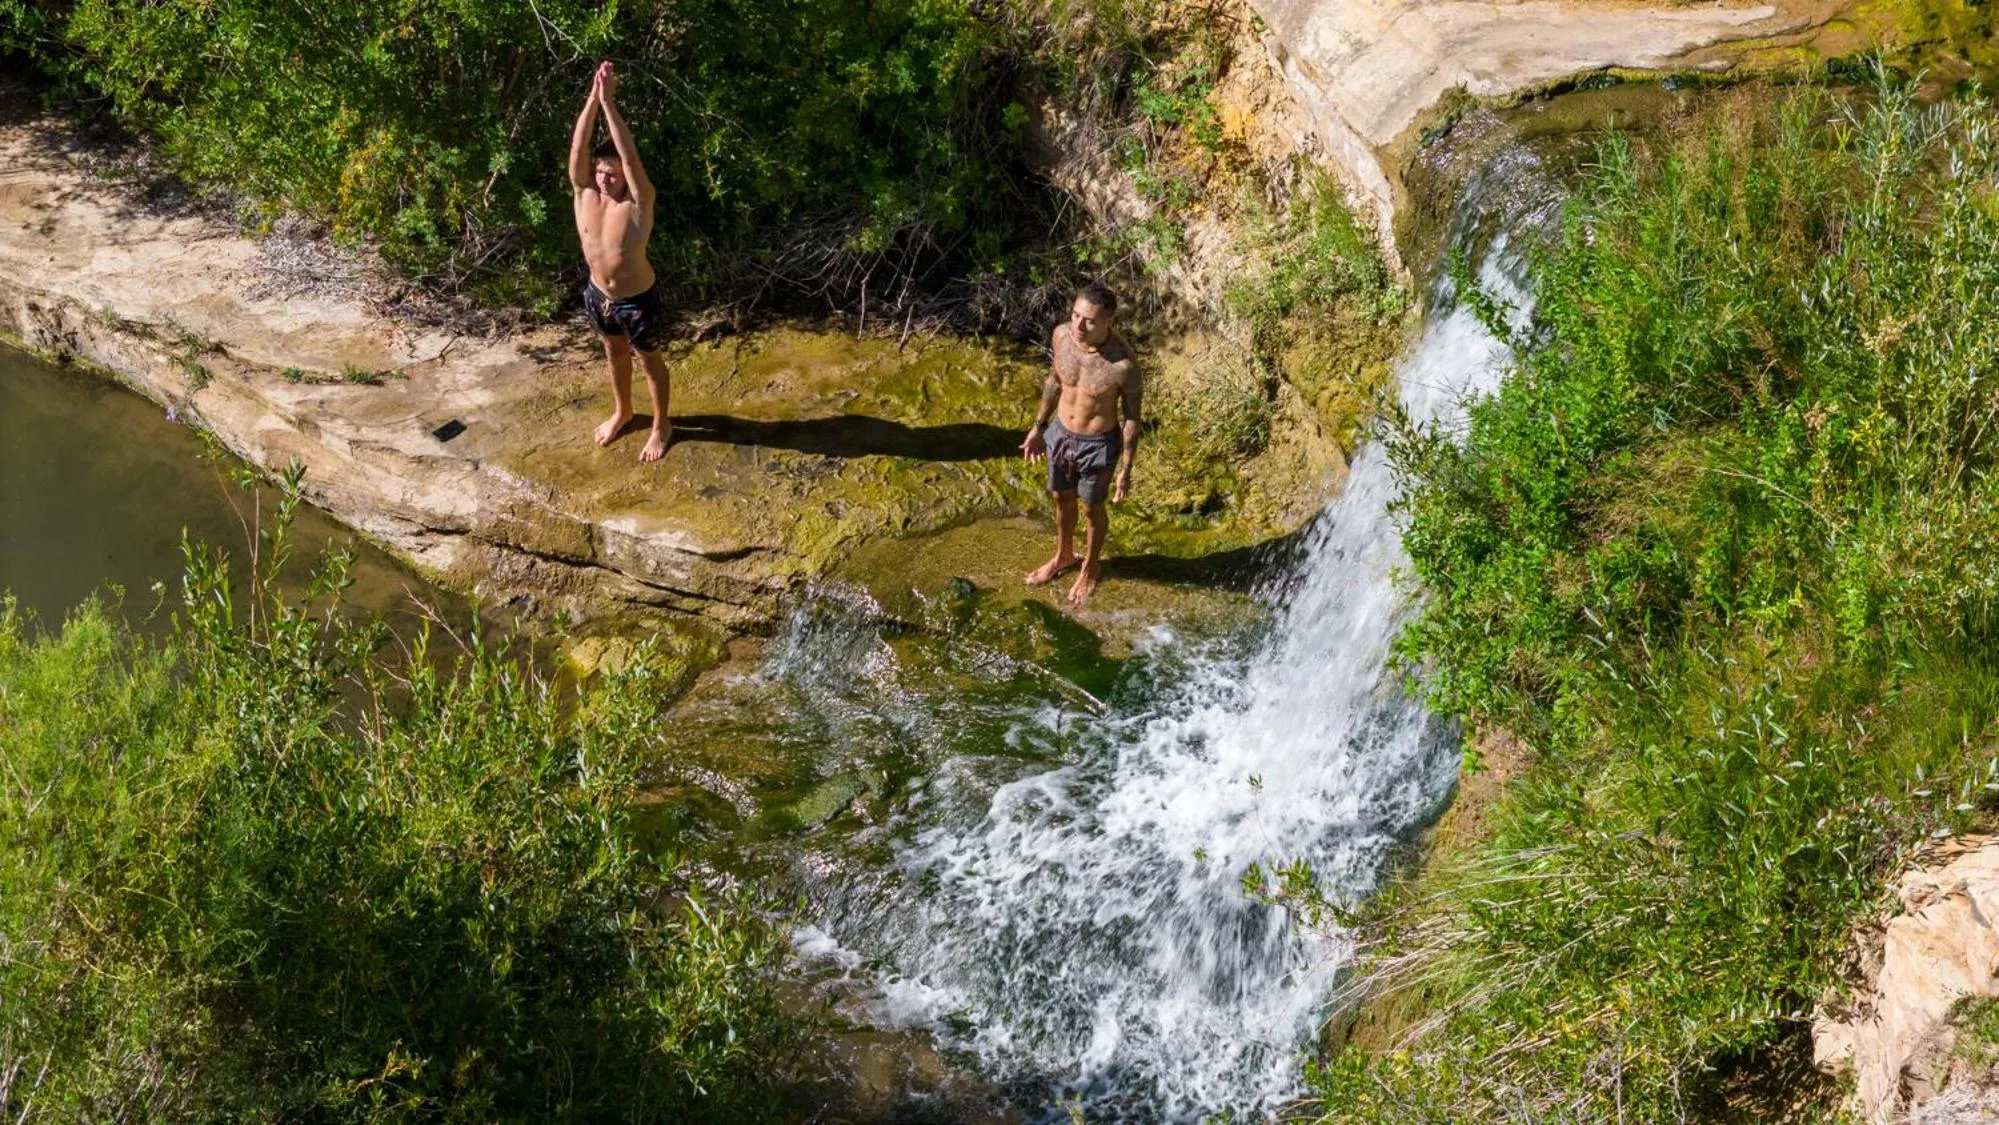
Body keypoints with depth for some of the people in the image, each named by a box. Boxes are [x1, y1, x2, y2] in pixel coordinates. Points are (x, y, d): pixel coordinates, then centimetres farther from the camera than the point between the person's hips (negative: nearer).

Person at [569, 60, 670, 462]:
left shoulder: (639, 202, -28)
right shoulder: (584, 194, -16)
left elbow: (630, 156, -42)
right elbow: (578, 148, -29)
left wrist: (609, 102, -48)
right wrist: (592, 98, -41)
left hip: (638, 299, -5)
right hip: (598, 295, 5)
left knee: (649, 360, 17)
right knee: (615, 354, 28)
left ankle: (661, 424, 38)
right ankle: (622, 411, 52)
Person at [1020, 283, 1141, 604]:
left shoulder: (1122, 365, -32)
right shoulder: (1061, 335, -18)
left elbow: (1131, 418, -17)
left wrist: (1125, 470, -10)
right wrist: (1039, 427, 11)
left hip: (1098, 444, -5)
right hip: (1060, 433, 5)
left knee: (1092, 507, 20)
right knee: (1062, 499, 27)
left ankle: (1090, 567, 48)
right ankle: (1063, 557, 55)